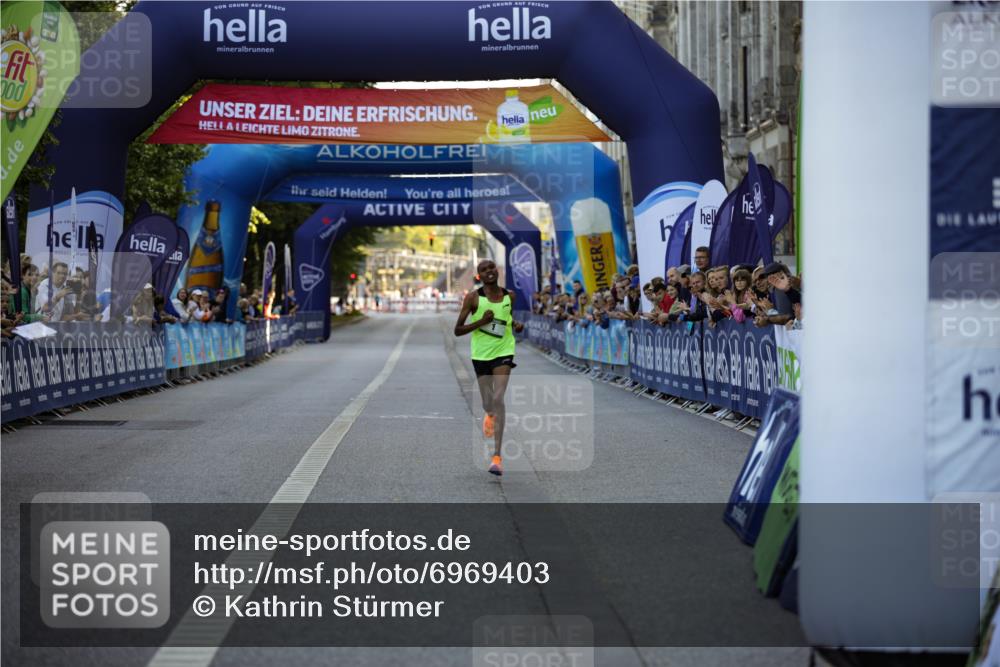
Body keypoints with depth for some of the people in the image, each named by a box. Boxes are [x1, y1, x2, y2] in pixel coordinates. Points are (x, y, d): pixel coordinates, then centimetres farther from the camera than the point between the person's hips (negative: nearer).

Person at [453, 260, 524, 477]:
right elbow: (457, 330, -7)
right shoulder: (473, 298, -8)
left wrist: (517, 326, -1)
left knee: (498, 399, -18)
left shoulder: (509, 296, 1)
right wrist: (481, 321, -21)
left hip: (503, 352, 0)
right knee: (488, 405, 10)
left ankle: (497, 456, -20)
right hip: (481, 354, 0)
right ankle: (490, 415, 53)